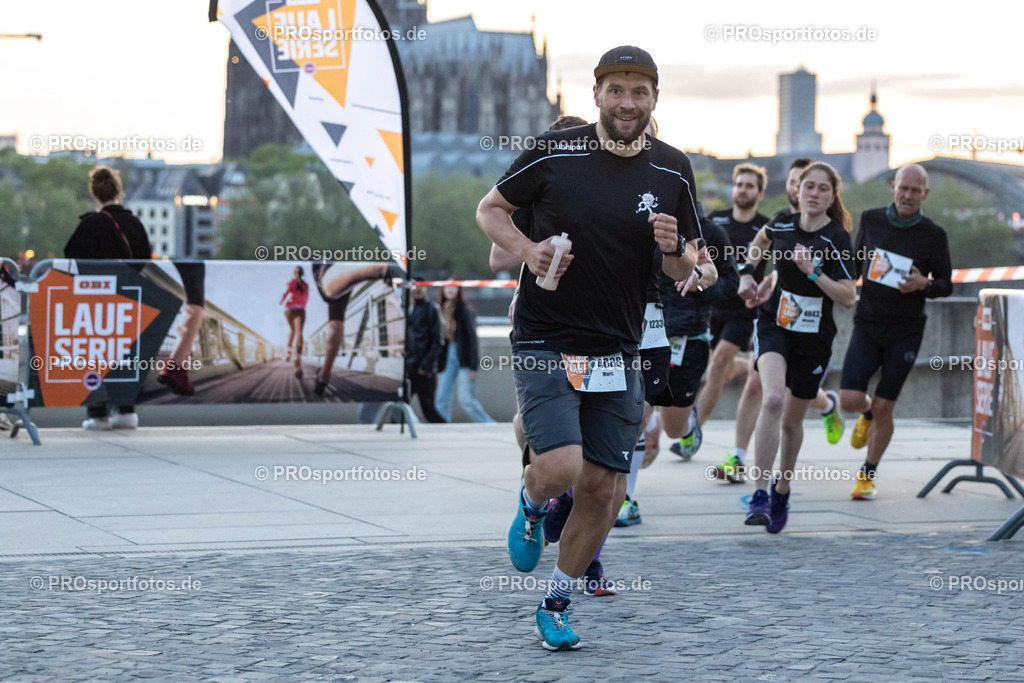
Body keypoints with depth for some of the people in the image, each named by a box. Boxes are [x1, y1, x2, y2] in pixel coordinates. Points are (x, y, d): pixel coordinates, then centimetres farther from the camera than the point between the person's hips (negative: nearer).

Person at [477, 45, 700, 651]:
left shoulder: (673, 170, 3)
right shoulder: (554, 153, -7)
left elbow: (687, 270, 10)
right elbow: (491, 209, 6)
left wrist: (674, 249, -13)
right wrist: (527, 249, -13)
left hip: (618, 352, 3)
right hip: (545, 344, -3)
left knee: (601, 488, 3)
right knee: (560, 470, -20)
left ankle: (557, 606, 23)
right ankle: (532, 505, 18)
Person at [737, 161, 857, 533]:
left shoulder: (837, 238, -13)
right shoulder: (782, 225, -4)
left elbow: (849, 297, -16)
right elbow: (760, 241, 22)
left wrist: (813, 271, -26)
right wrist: (747, 274, 11)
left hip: (814, 338, 0)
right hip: (774, 325, 0)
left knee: (791, 421, 12)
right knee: (772, 399, -26)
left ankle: (782, 490, 38)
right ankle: (759, 494, -26)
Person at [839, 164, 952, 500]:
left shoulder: (933, 235, -5)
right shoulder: (871, 220, 2)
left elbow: (946, 284, 2)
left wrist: (924, 284, -18)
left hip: (905, 331, -2)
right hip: (867, 324, 2)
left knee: (883, 407, -1)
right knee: (850, 400, -11)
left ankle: (868, 475, 19)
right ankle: (867, 416, 28)